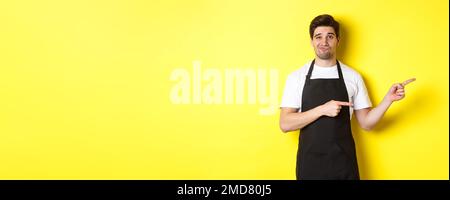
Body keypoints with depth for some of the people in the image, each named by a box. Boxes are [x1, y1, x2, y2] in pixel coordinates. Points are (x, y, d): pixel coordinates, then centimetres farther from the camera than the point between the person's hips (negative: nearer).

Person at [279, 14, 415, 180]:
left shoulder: (353, 77, 2)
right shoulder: (296, 77, -2)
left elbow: (366, 123, 5)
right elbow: (285, 124, -9)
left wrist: (388, 99, -9)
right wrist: (322, 110, -18)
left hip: (343, 163, 1)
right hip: (309, 163, 0)